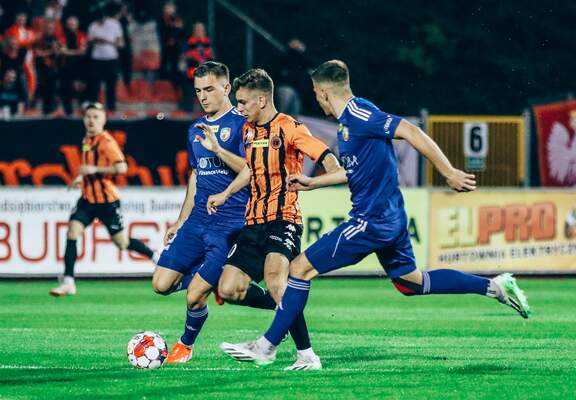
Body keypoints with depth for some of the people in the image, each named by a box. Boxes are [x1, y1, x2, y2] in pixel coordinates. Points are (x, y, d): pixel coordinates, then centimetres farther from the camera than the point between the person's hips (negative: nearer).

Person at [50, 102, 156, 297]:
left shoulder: (106, 141, -14)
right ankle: (68, 282, -12)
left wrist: (94, 170, -24)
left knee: (122, 243, 4)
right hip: (88, 198, 7)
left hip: (107, 200, -7)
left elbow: (121, 167, -24)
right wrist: (81, 177, 13)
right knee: (73, 230, -13)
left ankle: (156, 256, 31)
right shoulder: (87, 140, 11)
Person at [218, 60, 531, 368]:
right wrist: (312, 183, 28)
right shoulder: (348, 121, 14)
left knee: (301, 268, -6)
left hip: (372, 220, -10)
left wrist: (449, 174, -24)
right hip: (388, 217, 10)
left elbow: (410, 132, -22)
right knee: (409, 281, 19)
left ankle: (266, 347, -1)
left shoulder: (358, 114, -16)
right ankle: (494, 286, 18)